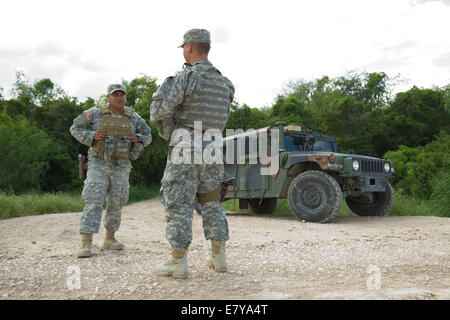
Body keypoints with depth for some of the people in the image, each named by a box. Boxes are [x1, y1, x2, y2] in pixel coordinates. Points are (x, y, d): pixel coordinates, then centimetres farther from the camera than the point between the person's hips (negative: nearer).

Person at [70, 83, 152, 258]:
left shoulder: (133, 117, 3)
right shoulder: (96, 113, -4)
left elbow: (147, 136, 11)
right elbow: (75, 128, 3)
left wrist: (137, 138, -13)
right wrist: (92, 136, -17)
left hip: (120, 167, 3)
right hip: (98, 164, -3)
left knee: (116, 204, 8)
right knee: (93, 202, -13)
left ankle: (109, 239, 24)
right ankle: (86, 244, -15)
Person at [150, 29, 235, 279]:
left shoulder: (186, 76, -10)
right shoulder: (223, 82, 12)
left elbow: (161, 110, -15)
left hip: (185, 148, -6)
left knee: (179, 203, -1)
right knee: (211, 201, 15)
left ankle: (178, 263, 3)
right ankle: (219, 257, 17)